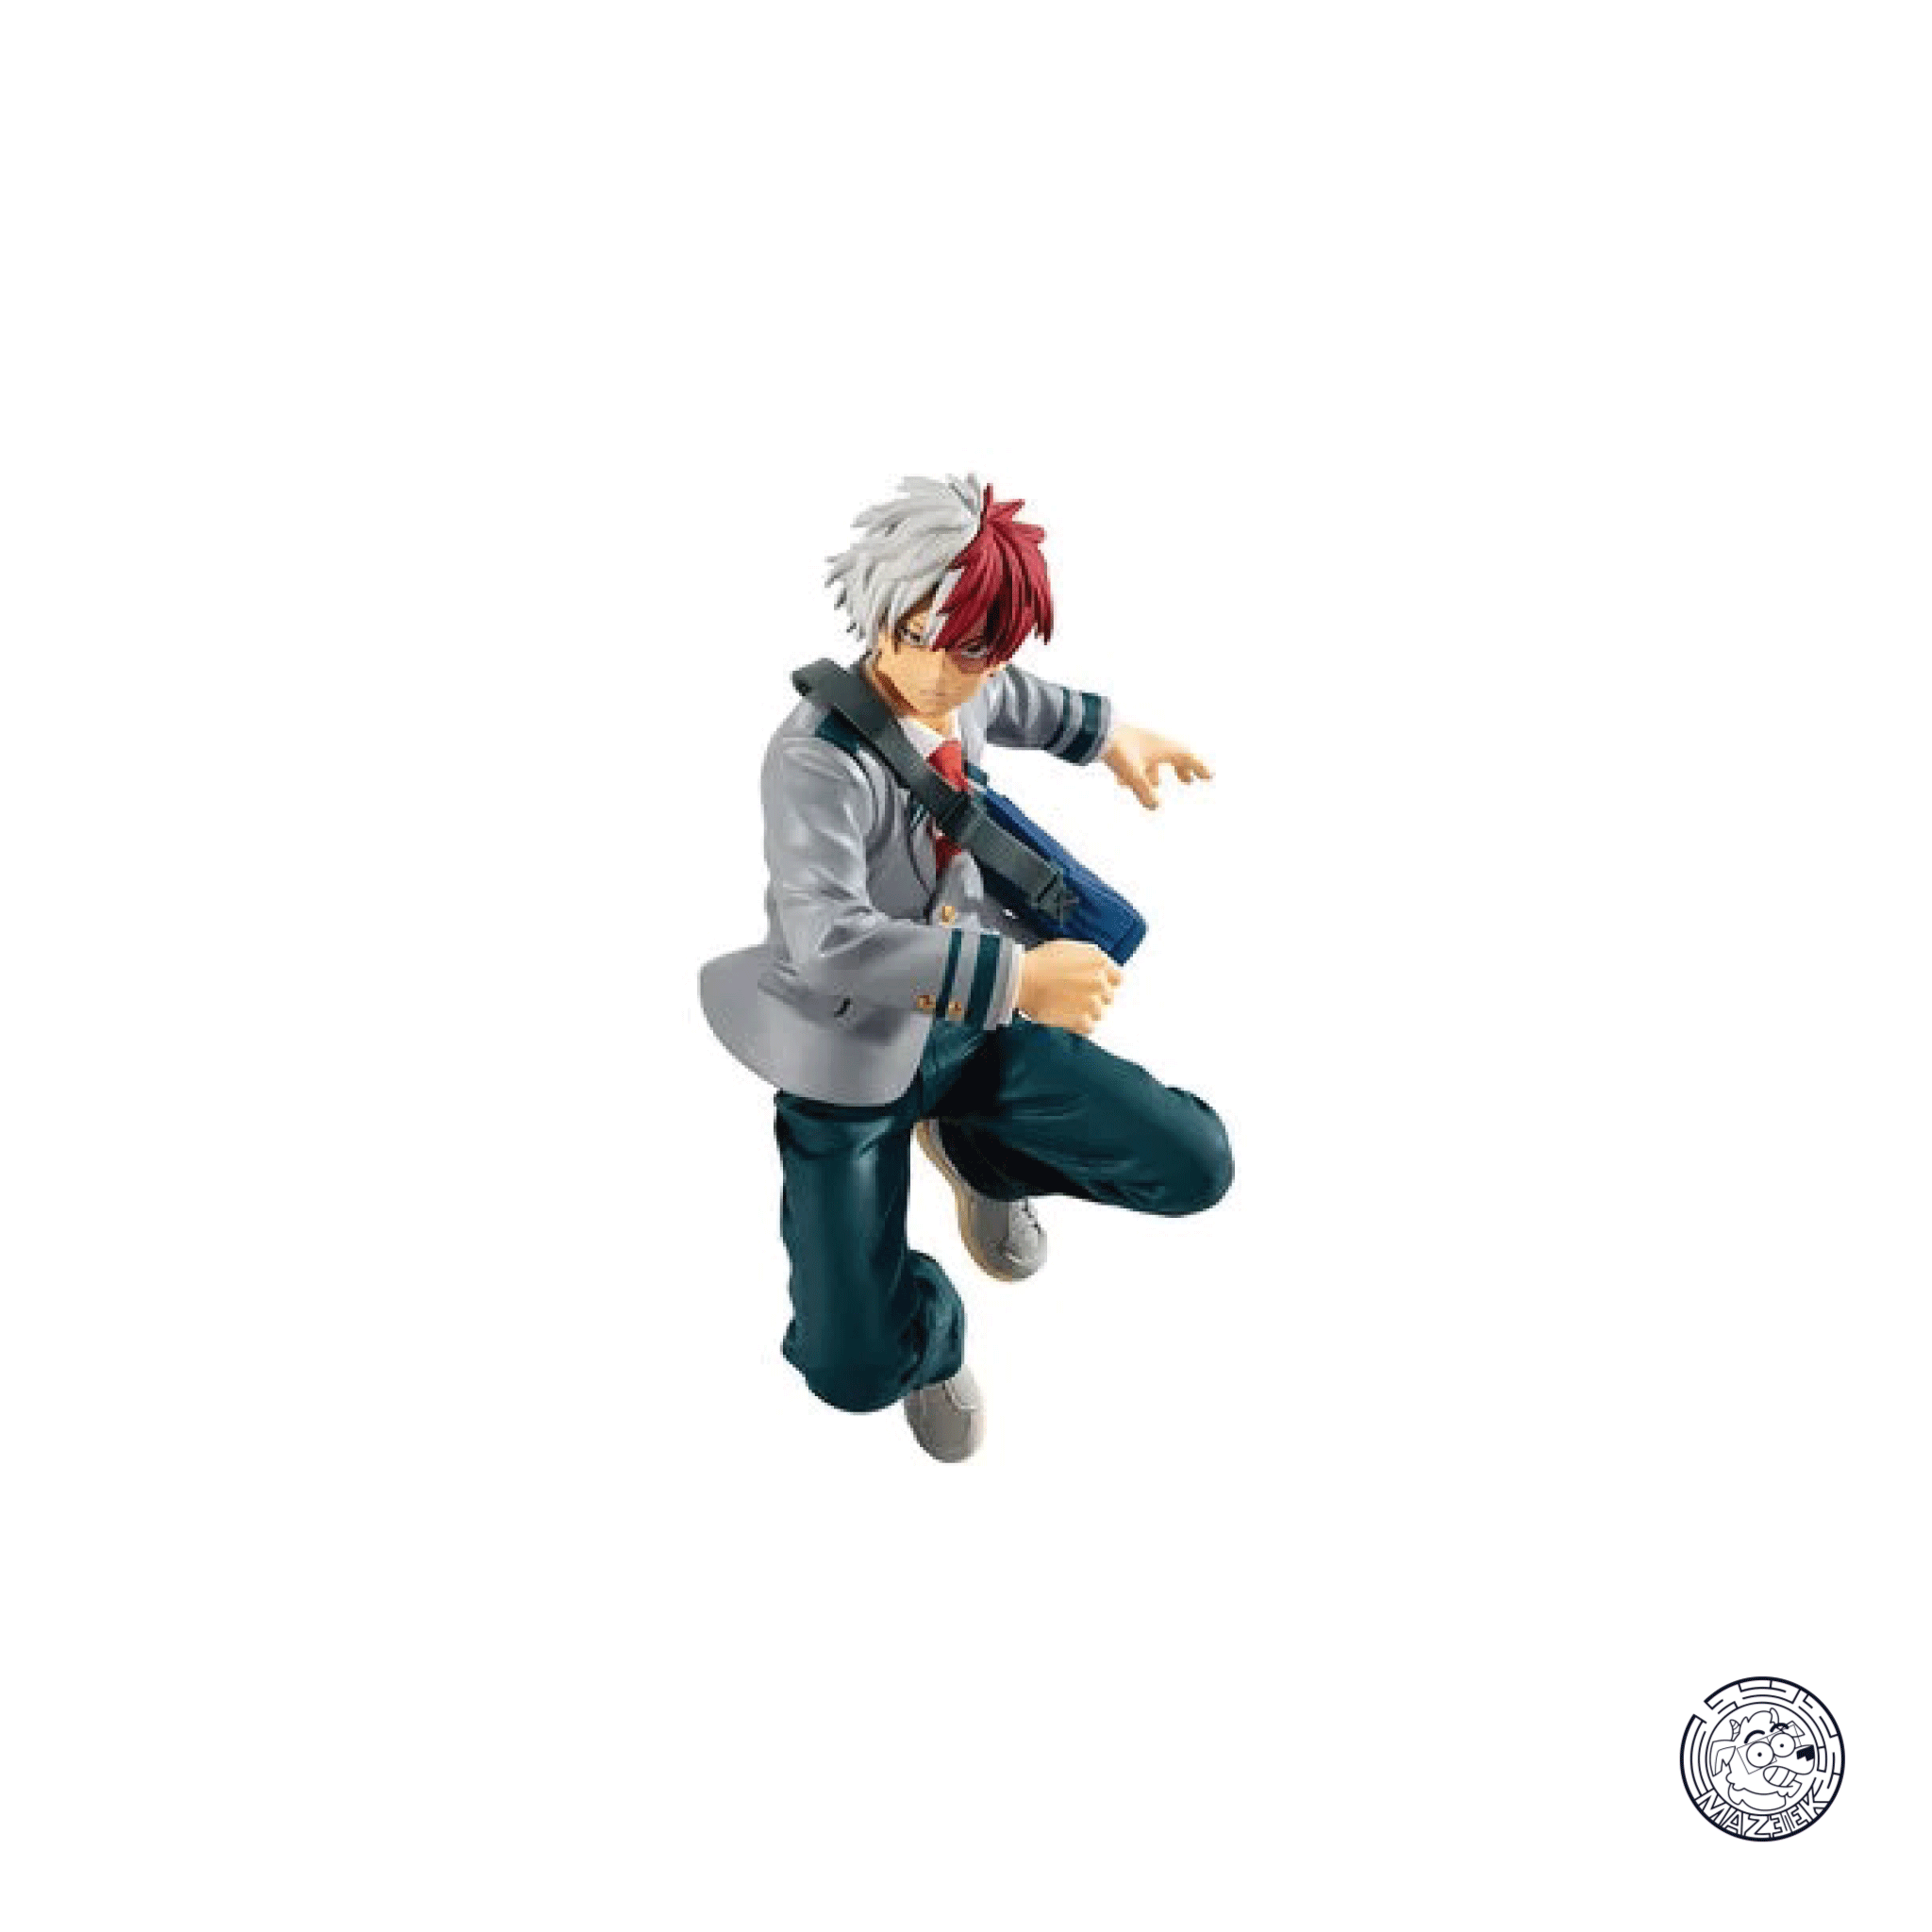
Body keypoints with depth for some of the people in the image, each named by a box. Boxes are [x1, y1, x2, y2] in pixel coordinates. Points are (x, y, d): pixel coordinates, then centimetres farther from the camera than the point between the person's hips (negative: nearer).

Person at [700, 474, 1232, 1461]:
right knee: (858, 1369, -13)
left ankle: (979, 1152, 23)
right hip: (853, 1056, -6)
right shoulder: (816, 756, -27)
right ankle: (929, 1324, 27)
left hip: (977, 1023, 6)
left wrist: (1105, 732, 27)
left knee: (1194, 1166, -4)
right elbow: (828, 938, -40)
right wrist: (1015, 977, -42)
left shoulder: (964, 694, -5)